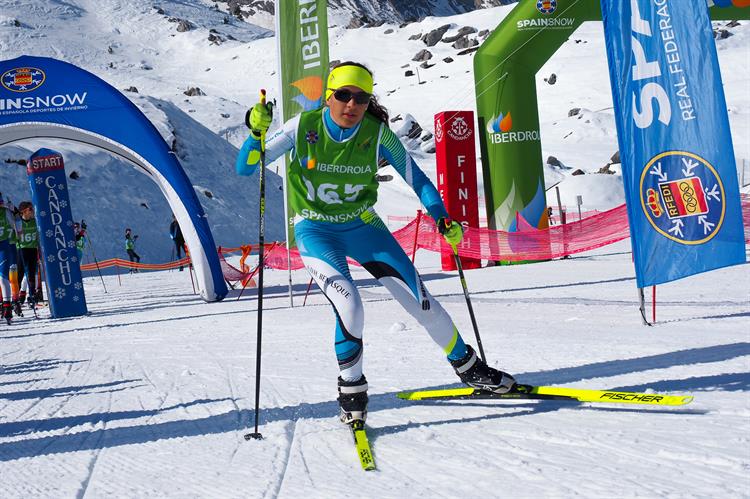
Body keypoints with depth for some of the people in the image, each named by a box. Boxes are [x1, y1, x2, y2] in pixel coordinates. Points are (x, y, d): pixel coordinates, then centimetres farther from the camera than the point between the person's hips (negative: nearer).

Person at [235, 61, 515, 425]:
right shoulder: (303, 128, -16)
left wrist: (443, 219, -13)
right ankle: (351, 389, 0)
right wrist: (257, 132, -32)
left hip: (362, 226, 2)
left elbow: (415, 177, -2)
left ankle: (467, 366, 23)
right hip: (315, 230, -2)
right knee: (349, 306, -25)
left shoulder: (377, 133, -13)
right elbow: (245, 168, -13)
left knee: (419, 298, -1)